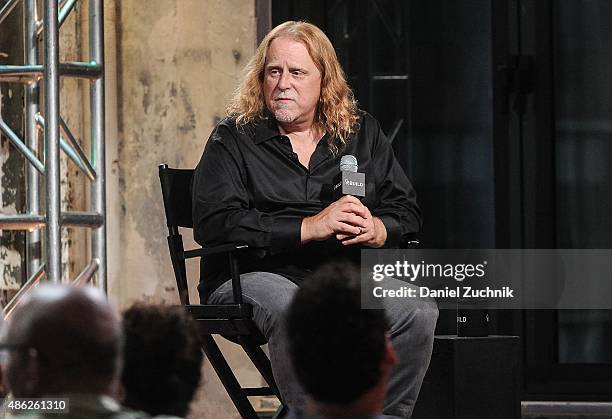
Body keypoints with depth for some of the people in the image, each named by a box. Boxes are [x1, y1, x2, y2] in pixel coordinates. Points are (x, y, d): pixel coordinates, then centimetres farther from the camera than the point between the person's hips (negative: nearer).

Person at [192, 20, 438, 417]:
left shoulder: (363, 132, 18)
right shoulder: (234, 138, 5)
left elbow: (407, 210, 16)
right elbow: (213, 223, -9)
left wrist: (377, 230, -10)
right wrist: (310, 227, -15)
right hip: (256, 276, -3)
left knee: (420, 312, -25)